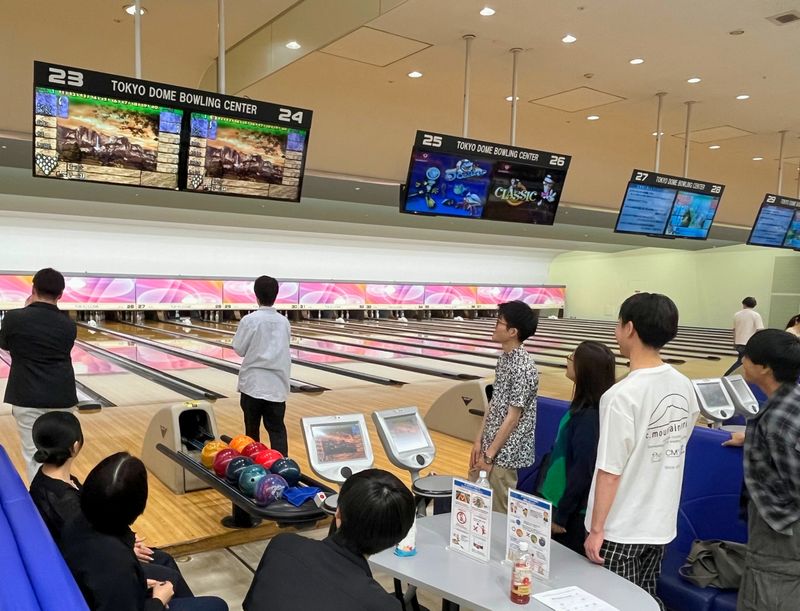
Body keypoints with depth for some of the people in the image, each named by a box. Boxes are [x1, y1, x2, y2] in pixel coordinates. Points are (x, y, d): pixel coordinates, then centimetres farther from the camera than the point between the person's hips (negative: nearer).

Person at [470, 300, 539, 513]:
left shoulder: (523, 369, -22)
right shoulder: (504, 358, 5)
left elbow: (512, 418, -20)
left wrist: (489, 455, -15)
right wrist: (479, 441, 8)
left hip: (505, 453, -8)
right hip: (491, 444, 8)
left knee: (499, 512, 6)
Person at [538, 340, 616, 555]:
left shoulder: (588, 416, -26)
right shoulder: (584, 408, 1)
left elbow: (582, 472, -23)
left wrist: (560, 516, -15)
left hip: (574, 513, -8)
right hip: (564, 501, 8)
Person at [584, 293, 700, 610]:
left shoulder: (622, 396, -23)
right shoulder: (684, 386, -2)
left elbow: (610, 471, -20)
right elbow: (675, 447, 9)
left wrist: (596, 529, -11)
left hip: (621, 529, -6)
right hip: (661, 523, 6)